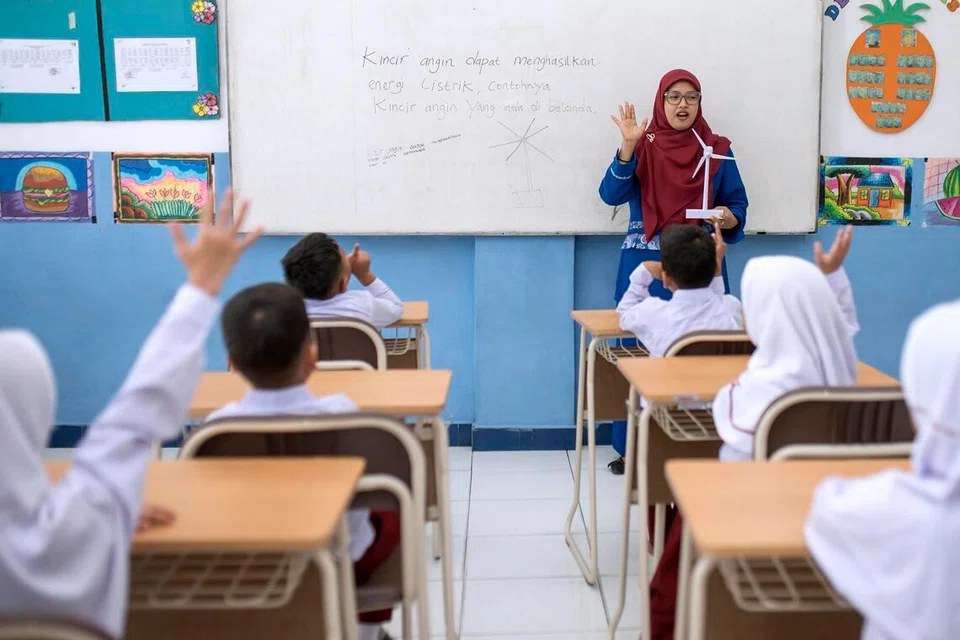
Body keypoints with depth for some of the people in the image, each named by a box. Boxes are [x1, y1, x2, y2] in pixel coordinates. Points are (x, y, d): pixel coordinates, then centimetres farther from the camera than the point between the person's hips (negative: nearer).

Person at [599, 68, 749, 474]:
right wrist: (628, 145, -19)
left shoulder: (718, 150, 8)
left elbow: (737, 204, 9)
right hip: (645, 266, 0)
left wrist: (730, 218, -14)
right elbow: (611, 195, -8)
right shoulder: (643, 145, 6)